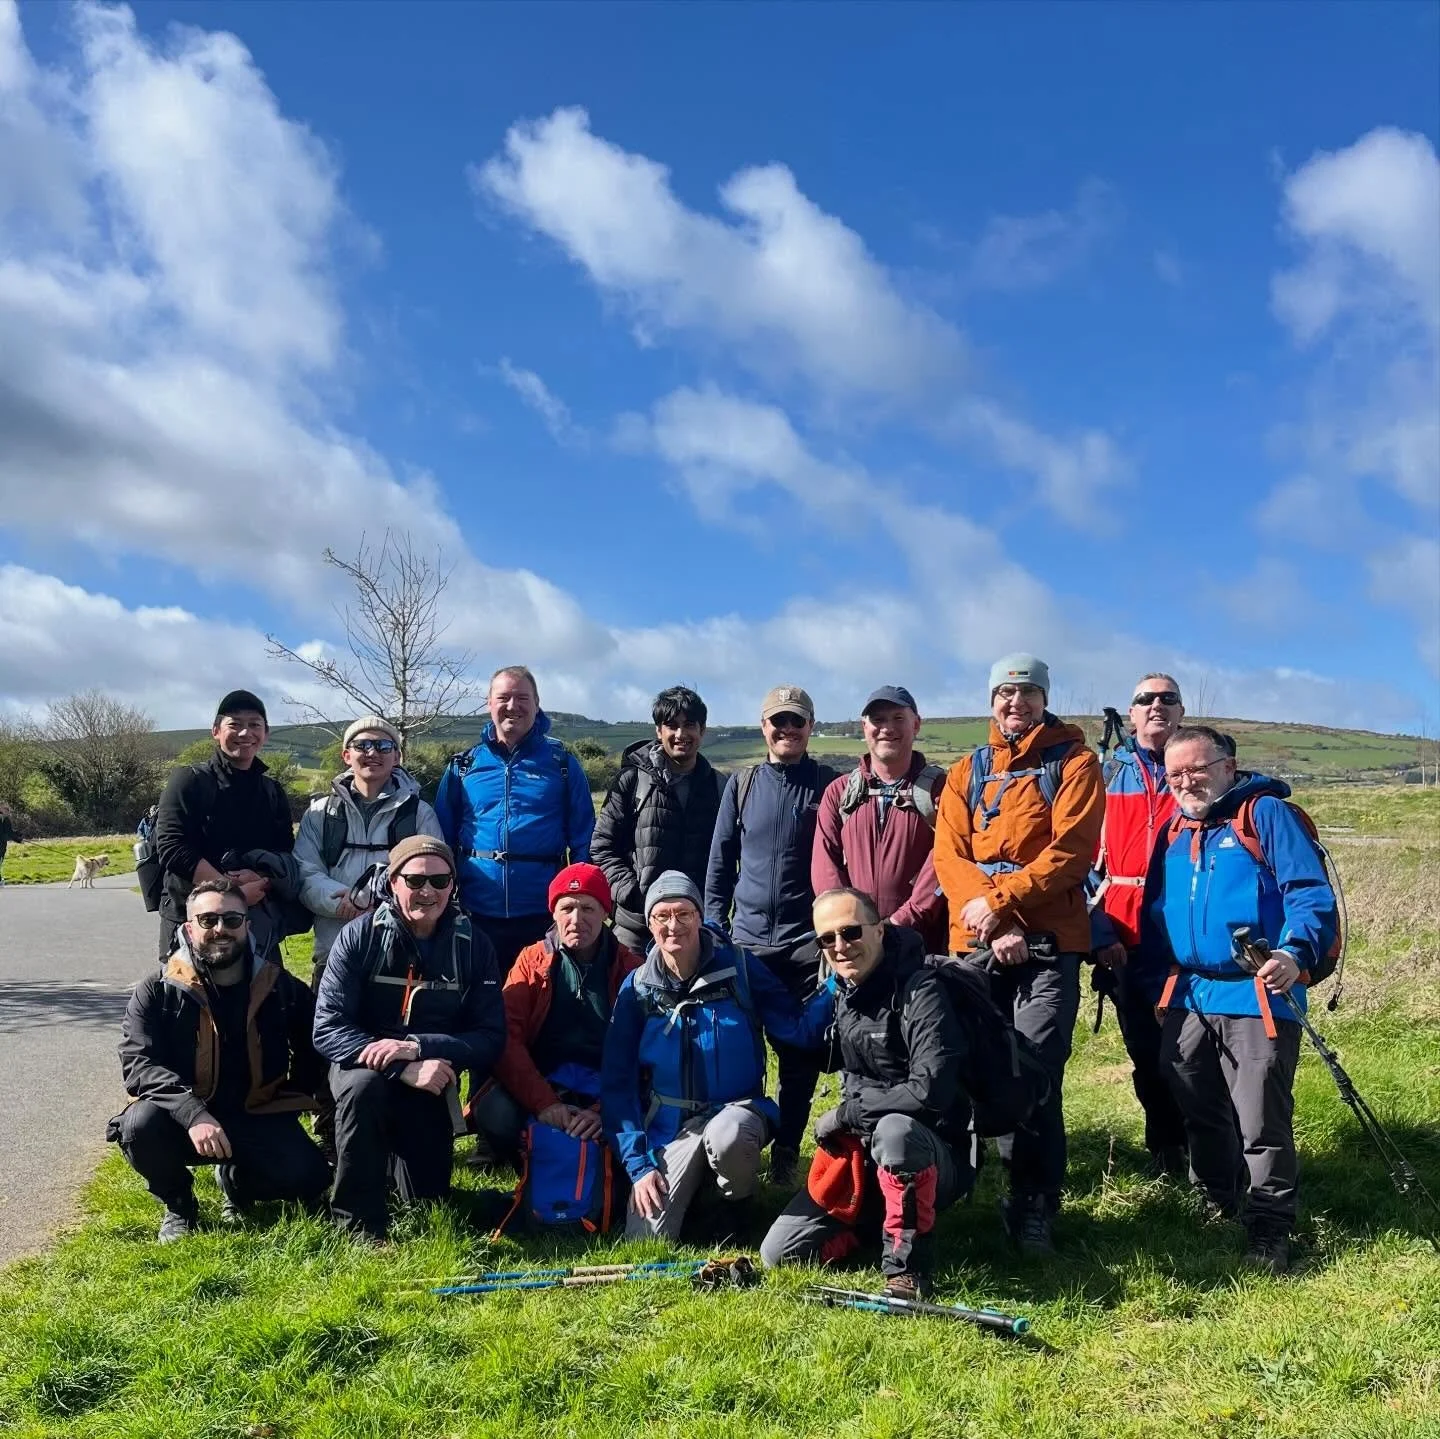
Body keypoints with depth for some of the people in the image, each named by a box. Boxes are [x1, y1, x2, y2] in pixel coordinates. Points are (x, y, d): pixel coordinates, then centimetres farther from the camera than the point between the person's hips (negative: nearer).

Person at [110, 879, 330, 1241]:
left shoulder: (282, 987, 0)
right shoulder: (157, 990, -5)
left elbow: (311, 1053, 16)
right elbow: (138, 1063, -17)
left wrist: (294, 1100, 0)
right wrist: (193, 1115, -32)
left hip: (258, 1121, 1)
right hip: (182, 1120, -1)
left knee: (308, 1180, -22)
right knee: (140, 1125, -33)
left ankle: (236, 1182, 14)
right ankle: (178, 1205, 0)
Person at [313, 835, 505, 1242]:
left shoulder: (473, 945, -9)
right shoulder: (360, 936, -14)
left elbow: (491, 1039, -13)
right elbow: (327, 1029, -20)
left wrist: (417, 1047, -29)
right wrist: (404, 1069, -32)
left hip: (431, 1082, 2)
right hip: (363, 1065, -2)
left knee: (427, 1202, 5)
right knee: (363, 1084, -37)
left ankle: (396, 1149, 39)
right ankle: (359, 1224, -19)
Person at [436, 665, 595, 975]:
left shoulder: (562, 763, 4)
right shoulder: (463, 766, 8)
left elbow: (583, 839, 3)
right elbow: (442, 839, 11)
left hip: (543, 914, -1)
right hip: (476, 913, 2)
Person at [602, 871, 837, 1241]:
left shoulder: (737, 967, -7)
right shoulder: (638, 988, -3)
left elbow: (799, 1029, -9)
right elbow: (617, 1082, -2)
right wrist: (638, 1164, -9)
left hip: (737, 1111, -1)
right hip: (670, 1128, 1)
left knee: (725, 1135, -37)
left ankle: (738, 1207, -3)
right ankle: (693, 1187, 17)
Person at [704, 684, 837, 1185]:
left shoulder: (829, 785, 1)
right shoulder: (741, 785, 7)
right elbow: (720, 860, 10)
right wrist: (714, 927, 5)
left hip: (807, 942, -2)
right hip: (747, 939, 2)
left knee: (800, 1055, 4)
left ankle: (786, 1151, 18)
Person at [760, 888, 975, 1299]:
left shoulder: (920, 992, -20)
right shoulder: (835, 992, 3)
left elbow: (929, 1091, -31)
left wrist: (845, 1114, -19)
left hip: (934, 1158, -6)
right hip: (859, 1153, 7)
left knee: (894, 1130, -41)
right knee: (779, 1254, -4)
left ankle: (908, 1268, -22)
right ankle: (875, 1223, 17)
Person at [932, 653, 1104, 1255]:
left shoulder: (1073, 763, 5)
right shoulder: (966, 771, 15)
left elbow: (1071, 850, -8)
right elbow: (948, 854, 3)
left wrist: (998, 900, -14)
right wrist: (993, 928, -11)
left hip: (1049, 942, -3)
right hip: (976, 942, 3)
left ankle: (1035, 1212, 3)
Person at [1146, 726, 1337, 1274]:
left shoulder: (1265, 813, -4)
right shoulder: (1173, 832, 15)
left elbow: (1311, 892, -12)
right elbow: (1155, 912, 21)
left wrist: (1297, 952, -27)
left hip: (1257, 997, -6)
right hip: (1187, 999, 7)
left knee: (1261, 1123, -3)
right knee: (1200, 1115, 17)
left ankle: (1268, 1233, 11)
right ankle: (1217, 1207, 36)